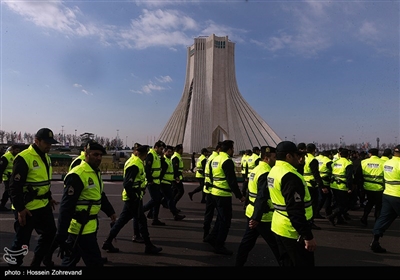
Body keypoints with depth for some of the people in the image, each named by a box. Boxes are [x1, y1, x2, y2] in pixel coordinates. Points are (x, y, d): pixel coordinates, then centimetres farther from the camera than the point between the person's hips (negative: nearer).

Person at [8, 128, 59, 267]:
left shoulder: (46, 157, 9)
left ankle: (37, 262, 38)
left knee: (50, 232, 19)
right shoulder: (23, 158, -19)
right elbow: (14, 186, -20)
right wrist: (20, 208, -19)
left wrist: (49, 197, 20)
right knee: (22, 241, 5)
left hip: (43, 205, 9)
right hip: (27, 208, -9)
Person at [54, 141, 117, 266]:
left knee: (71, 260, 23)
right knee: (95, 262, -1)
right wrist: (61, 234, -26)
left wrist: (110, 211, 26)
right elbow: (66, 206, -24)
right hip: (80, 228, -9)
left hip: (90, 226, 9)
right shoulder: (77, 175, -21)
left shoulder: (96, 172, 11)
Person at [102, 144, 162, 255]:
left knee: (122, 220, 16)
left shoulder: (136, 161, 11)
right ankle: (149, 247, 14)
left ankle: (108, 243, 25)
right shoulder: (135, 165, -22)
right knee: (142, 221, 1)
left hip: (132, 197, 10)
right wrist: (135, 199, -21)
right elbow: (127, 184, -26)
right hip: (133, 198, -10)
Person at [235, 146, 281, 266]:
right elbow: (262, 198, -26)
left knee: (247, 242, 16)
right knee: (276, 245, 6)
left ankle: (238, 264, 25)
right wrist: (257, 218, -28)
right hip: (262, 217, -9)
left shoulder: (256, 169, 11)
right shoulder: (266, 173, -20)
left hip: (251, 213, 9)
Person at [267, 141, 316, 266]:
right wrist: (308, 236, -22)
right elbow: (296, 211, -27)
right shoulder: (290, 176, -24)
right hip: (293, 231, -9)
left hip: (279, 227, 9)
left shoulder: (274, 171, 6)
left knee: (287, 263, 21)